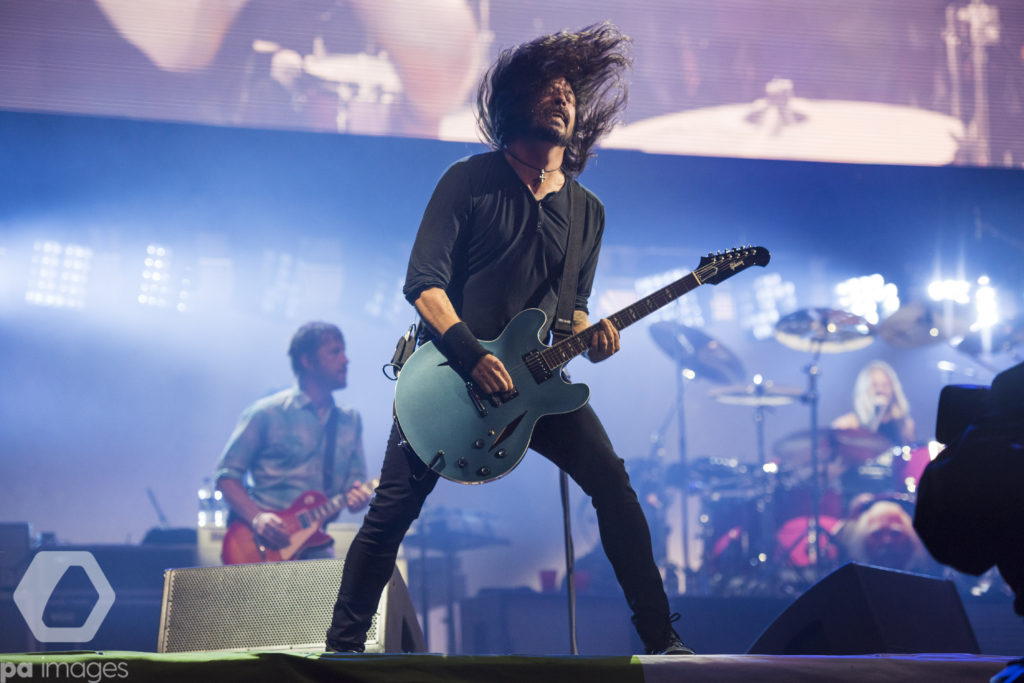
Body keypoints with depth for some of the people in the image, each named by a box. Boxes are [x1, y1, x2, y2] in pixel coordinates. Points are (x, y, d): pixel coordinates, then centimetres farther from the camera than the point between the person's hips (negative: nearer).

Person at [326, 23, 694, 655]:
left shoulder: (586, 211, 10)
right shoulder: (470, 181, -3)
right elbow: (424, 282, -9)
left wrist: (588, 333, -9)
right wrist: (472, 355, -22)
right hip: (448, 368, -3)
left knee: (611, 481, -10)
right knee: (393, 510, -7)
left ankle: (661, 636, -3)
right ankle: (344, 644, 9)